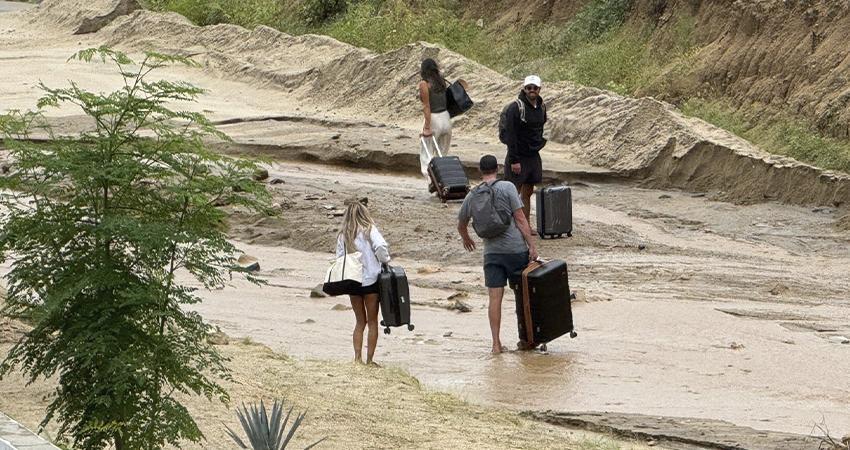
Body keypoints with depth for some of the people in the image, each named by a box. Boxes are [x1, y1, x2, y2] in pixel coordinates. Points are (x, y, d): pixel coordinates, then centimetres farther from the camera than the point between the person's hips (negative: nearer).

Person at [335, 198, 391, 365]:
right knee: (372, 321, 7)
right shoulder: (369, 230, -7)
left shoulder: (343, 235, 2)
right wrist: (384, 261, -5)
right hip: (370, 281, -3)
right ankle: (369, 359, 5)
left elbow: (339, 258, 1)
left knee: (360, 321, 16)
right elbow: (380, 246, -22)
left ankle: (358, 357, 6)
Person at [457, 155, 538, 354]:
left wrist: (466, 239, 46)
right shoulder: (507, 188, -3)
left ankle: (496, 343, -5)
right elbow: (520, 219, -9)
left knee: (495, 298, 0)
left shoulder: (472, 196, 10)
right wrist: (532, 245, -6)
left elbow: (461, 225, 25)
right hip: (516, 249, -2)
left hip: (492, 252, 2)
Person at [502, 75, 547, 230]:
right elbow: (510, 135, -18)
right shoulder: (515, 108, -16)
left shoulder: (541, 107, 7)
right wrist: (514, 160, -20)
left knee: (527, 193, 12)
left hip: (534, 156, 7)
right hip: (518, 157, -7)